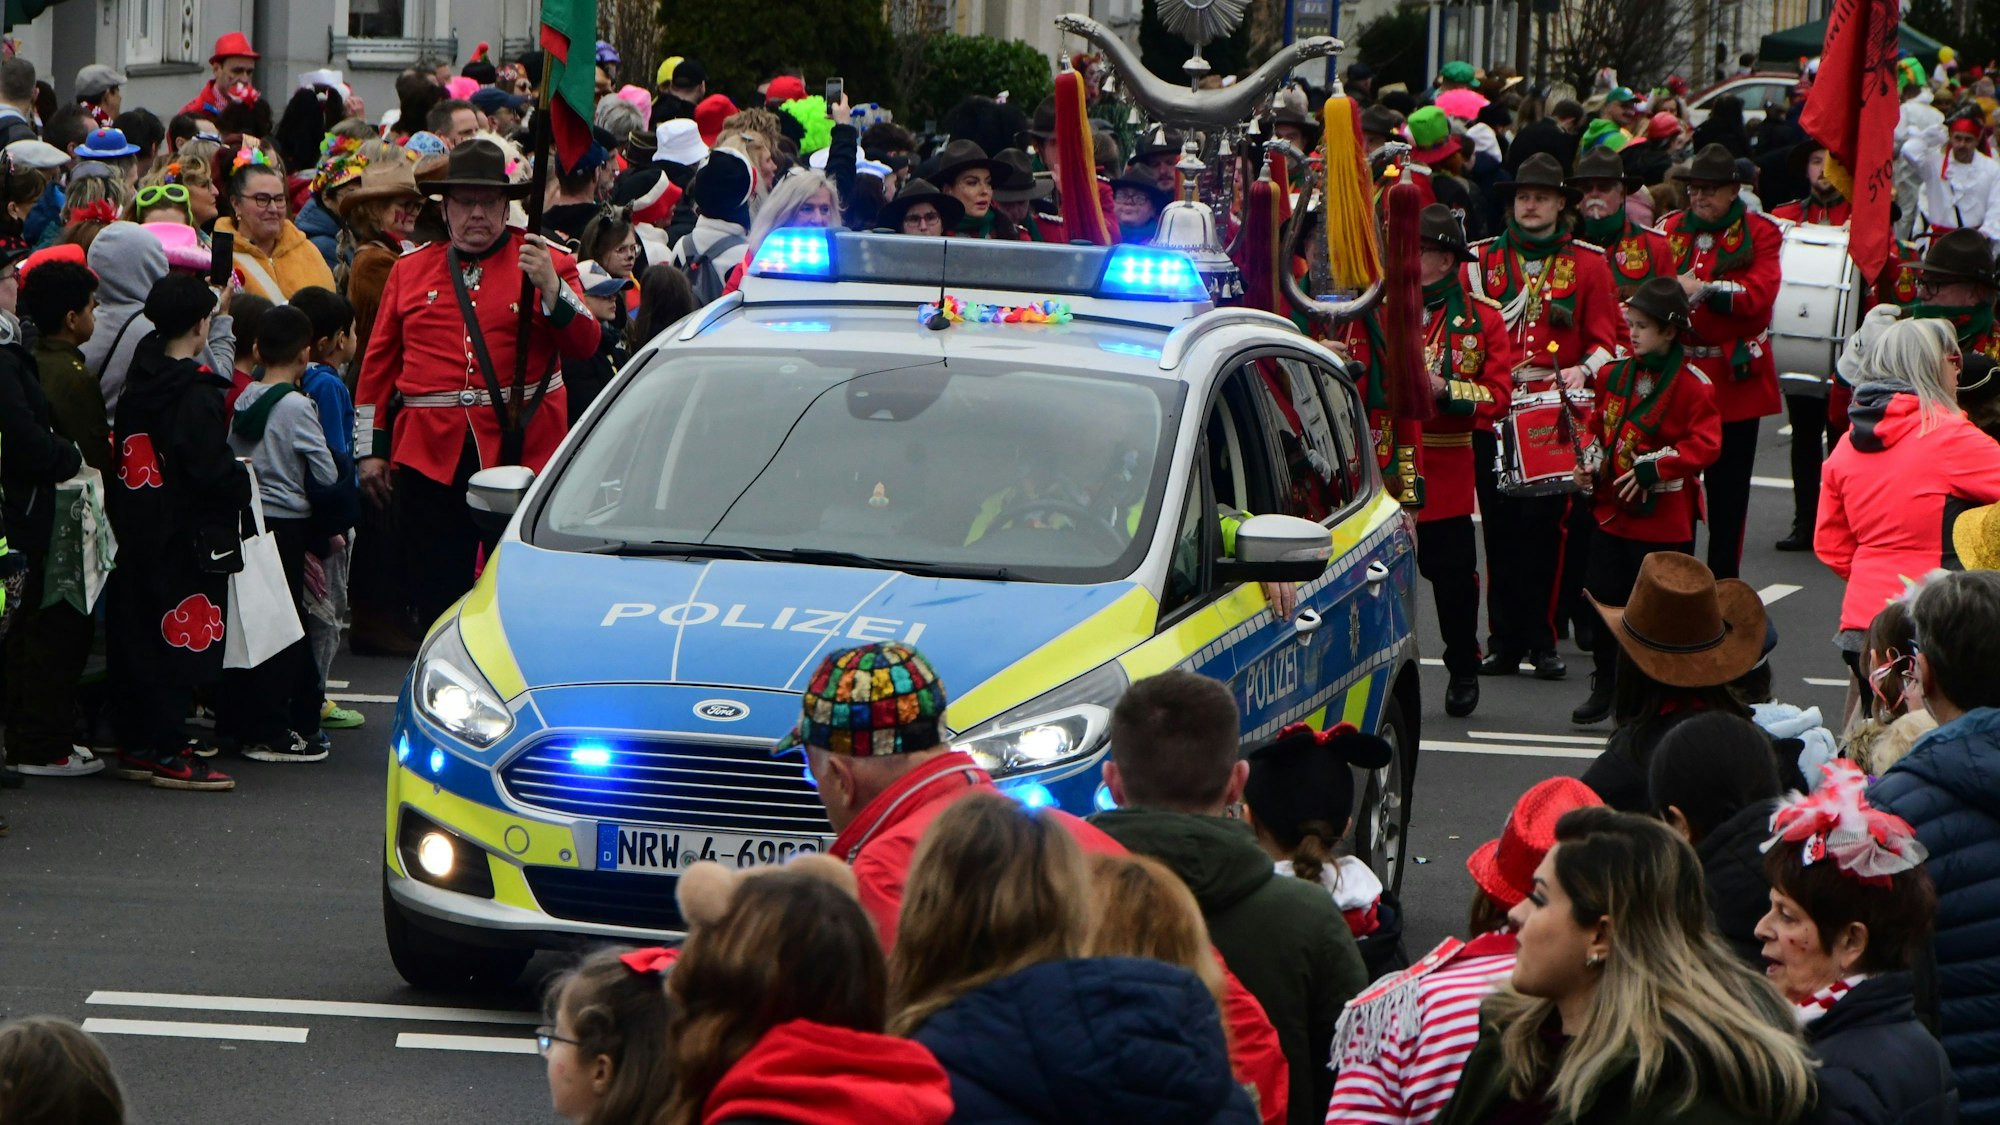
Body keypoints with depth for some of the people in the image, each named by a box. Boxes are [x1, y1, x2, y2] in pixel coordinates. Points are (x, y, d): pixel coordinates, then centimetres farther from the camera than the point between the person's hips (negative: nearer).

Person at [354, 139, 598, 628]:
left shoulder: (546, 263, 5)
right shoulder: (410, 270, 13)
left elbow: (584, 344, -5)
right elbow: (378, 363, 15)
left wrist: (551, 288, -21)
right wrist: (370, 450, 11)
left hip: (520, 450, -2)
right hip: (432, 455, 2)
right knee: (435, 598, 2)